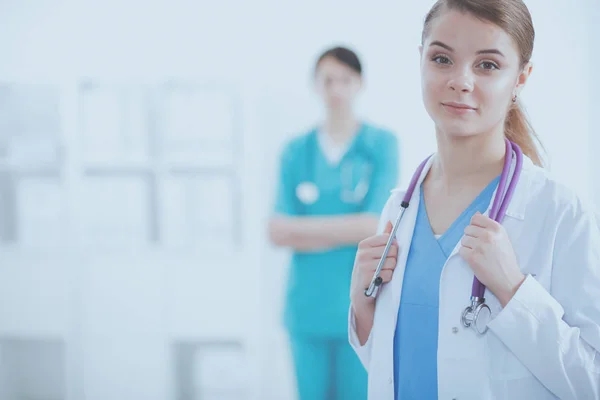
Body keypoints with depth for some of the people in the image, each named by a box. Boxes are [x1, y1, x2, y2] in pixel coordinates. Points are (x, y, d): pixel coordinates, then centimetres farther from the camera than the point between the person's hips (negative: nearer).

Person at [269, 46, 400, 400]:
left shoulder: (382, 145, -3)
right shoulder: (296, 152, 6)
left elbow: (372, 227, -12)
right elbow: (278, 234, -1)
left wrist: (301, 228, -5)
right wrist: (347, 230, -10)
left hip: (360, 306, -3)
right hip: (308, 305, 3)